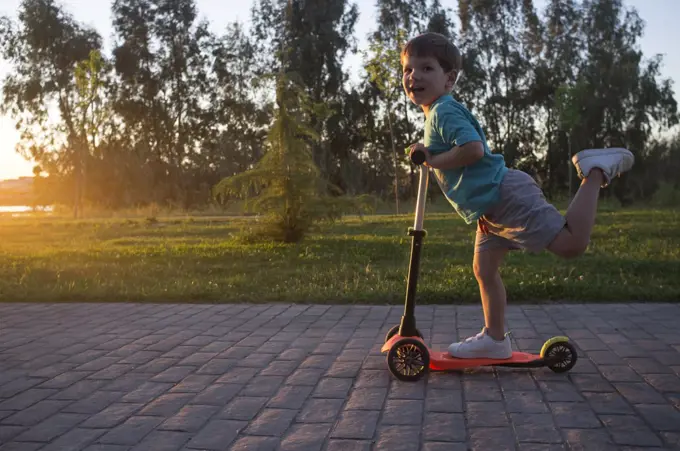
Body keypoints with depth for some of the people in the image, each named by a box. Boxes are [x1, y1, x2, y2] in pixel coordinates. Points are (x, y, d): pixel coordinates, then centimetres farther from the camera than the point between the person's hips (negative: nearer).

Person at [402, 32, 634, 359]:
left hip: (505, 195, -10)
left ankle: (594, 171, 4)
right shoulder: (436, 116, 19)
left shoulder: (444, 110, -13)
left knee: (571, 244, -11)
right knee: (484, 269, 11)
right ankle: (495, 338, 20)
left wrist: (434, 160, -17)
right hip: (491, 209, 10)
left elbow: (473, 149, -29)